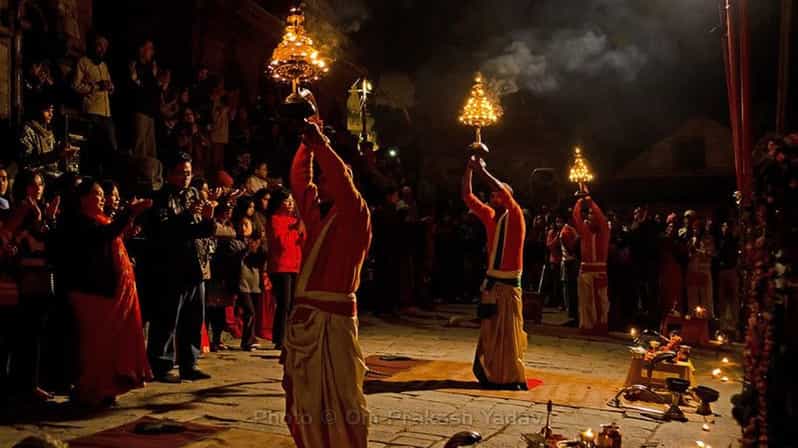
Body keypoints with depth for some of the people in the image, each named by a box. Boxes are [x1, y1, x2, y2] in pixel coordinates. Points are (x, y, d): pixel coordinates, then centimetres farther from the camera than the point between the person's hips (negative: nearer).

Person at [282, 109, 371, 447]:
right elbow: (299, 178, 17)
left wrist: (320, 143, -19)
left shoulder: (355, 217, -3)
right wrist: (307, 143, 13)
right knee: (304, 396, 11)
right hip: (304, 314, 7)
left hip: (334, 316, -7)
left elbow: (342, 181, -19)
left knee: (340, 396, -4)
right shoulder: (316, 215, 15)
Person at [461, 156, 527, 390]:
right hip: (491, 282, 6)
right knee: (489, 332, 8)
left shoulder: (515, 217, -7)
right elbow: (468, 197, 6)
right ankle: (493, 375, 17)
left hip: (509, 284, -6)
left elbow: (505, 192, -24)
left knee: (509, 333, -2)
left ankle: (512, 378, 4)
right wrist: (469, 170, -3)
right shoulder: (490, 217, 8)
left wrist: (483, 171, -20)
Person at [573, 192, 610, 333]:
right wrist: (580, 201, -6)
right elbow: (576, 217, -2)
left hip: (600, 269, -3)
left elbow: (601, 217, -14)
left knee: (601, 299, -1)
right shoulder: (584, 230, 10)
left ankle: (601, 325, 3)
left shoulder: (604, 230, 3)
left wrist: (589, 200, -12)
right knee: (586, 299, 5)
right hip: (585, 269, 3)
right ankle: (586, 325, 11)